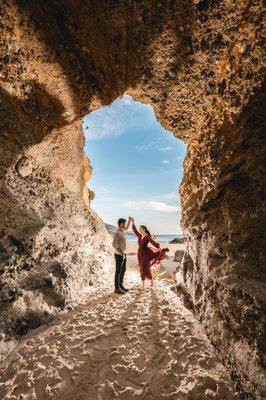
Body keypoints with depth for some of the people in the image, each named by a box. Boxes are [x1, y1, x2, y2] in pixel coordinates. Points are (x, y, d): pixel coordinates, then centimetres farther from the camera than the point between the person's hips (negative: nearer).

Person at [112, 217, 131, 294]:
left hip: (123, 254, 9)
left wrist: (129, 220, 25)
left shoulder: (121, 230, 7)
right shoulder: (117, 233, -22)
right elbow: (114, 244, -28)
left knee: (123, 270, 16)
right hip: (119, 255, -9)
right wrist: (121, 252, -26)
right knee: (118, 271, 1)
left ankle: (121, 285, 28)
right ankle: (117, 288, 13)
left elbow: (126, 227, 31)